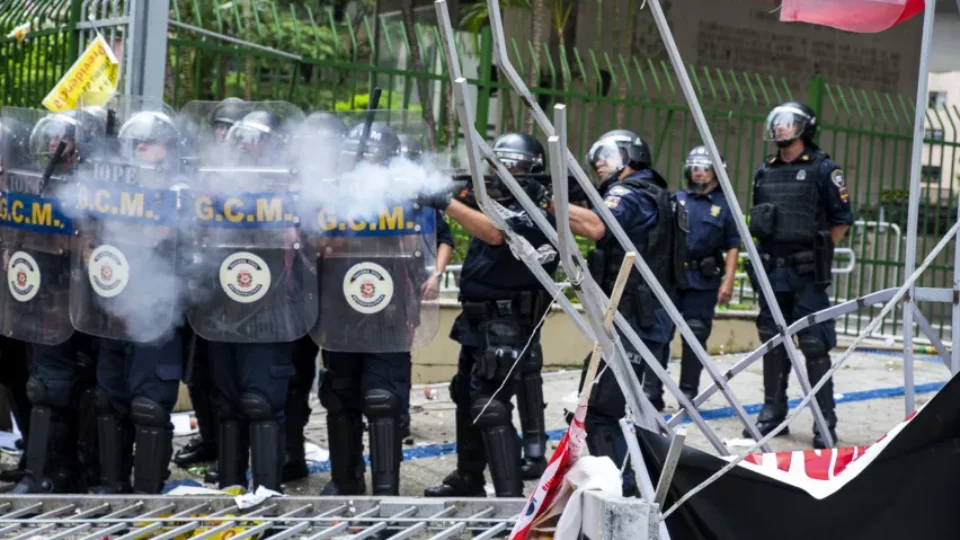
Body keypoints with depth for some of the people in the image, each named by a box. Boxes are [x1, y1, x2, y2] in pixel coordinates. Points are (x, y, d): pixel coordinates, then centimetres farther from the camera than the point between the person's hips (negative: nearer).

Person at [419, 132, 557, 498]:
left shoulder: (536, 213, -14)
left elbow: (495, 234, -31)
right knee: (466, 398, 19)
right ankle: (468, 481, 33)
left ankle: (510, 496, -18)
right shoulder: (494, 201, 15)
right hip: (478, 320, 10)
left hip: (507, 326, -10)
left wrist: (447, 203, -35)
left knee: (490, 407, -17)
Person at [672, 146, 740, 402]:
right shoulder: (676, 199, 11)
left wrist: (728, 281, -6)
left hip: (703, 280, -2)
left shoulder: (724, 205, 5)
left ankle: (688, 390, 10)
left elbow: (732, 246, 2)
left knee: (696, 334, 1)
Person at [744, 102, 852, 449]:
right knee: (772, 342, 10)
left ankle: (825, 421, 0)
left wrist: (817, 252, -2)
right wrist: (760, 257, 12)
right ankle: (773, 412, 19)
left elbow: (842, 221, -2)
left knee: (815, 345, -5)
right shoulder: (764, 172, 12)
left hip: (806, 274, -6)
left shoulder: (822, 169, -4)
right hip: (771, 271, 6)